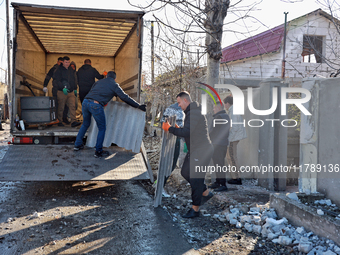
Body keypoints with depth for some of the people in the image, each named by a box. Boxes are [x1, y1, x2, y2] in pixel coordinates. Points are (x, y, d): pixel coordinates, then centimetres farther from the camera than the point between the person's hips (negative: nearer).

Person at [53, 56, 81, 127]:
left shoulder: (72, 70, 13)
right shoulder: (59, 70, -4)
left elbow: (74, 80, 22)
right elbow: (57, 81, -12)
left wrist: (75, 89, 18)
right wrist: (63, 88, -24)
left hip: (71, 92, 4)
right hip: (61, 92, -4)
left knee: (72, 106, -7)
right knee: (61, 108, 4)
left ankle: (73, 121, -11)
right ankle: (59, 121, 16)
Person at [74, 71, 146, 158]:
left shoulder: (99, 81, 25)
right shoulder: (114, 85, 12)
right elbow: (125, 97, 6)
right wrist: (139, 106, 10)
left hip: (85, 102, 6)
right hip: (96, 105, -6)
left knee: (85, 124, 27)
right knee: (102, 128, 10)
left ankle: (77, 145, 33)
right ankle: (98, 151, 11)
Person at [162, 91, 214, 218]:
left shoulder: (194, 113, -19)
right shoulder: (190, 112, 15)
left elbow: (187, 132, -28)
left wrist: (169, 128, -19)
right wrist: (178, 129, 9)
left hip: (201, 151, -11)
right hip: (194, 150, 11)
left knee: (196, 178, -3)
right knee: (185, 172, 15)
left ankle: (195, 209, 8)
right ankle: (206, 193, 28)